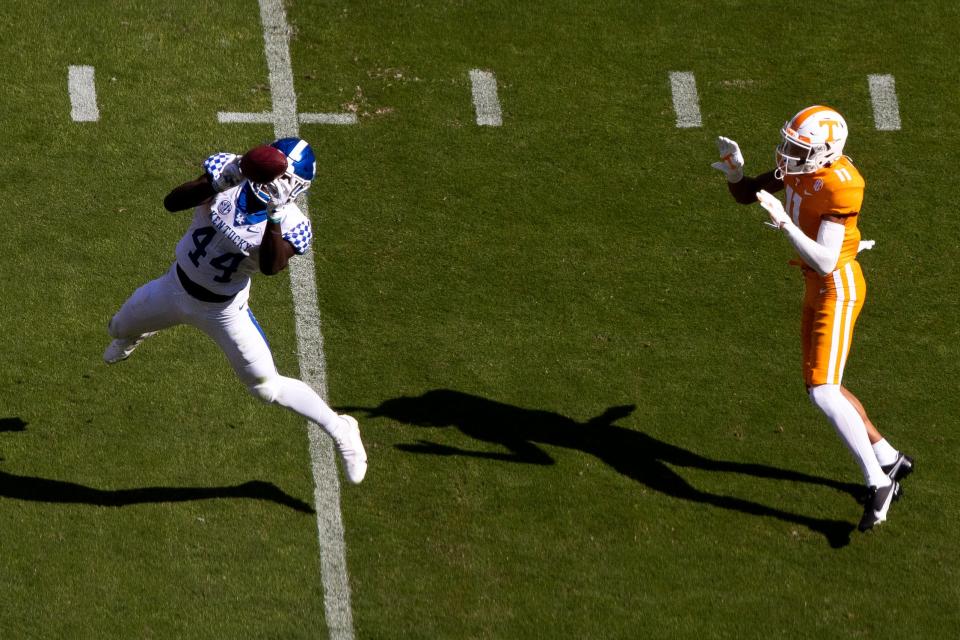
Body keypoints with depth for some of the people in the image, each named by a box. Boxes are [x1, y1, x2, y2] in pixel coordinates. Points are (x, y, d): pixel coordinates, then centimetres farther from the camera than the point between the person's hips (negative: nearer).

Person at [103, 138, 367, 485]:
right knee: (120, 328, 26)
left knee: (267, 387, 0)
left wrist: (274, 214, -49)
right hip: (176, 287, 4)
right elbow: (171, 202, -30)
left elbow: (271, 267, -42)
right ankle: (135, 335, 66)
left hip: (223, 310, -3)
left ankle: (340, 429, 20)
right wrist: (217, 183, -44)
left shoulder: (290, 224, -24)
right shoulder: (228, 173, -20)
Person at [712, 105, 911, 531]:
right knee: (820, 389, 15)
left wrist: (785, 223, -38)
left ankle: (878, 483, -9)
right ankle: (890, 460, 29)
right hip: (817, 288, 10)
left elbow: (825, 261, -30)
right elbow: (745, 194, 15)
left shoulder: (839, 188, -25)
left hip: (838, 288, -10)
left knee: (824, 392, -15)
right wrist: (734, 169, -7)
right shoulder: (798, 169, 1)